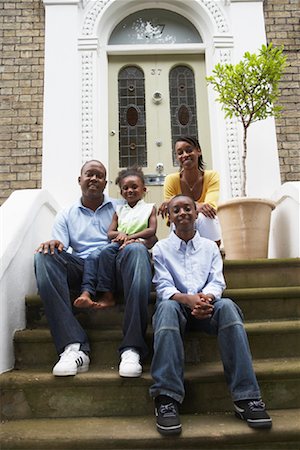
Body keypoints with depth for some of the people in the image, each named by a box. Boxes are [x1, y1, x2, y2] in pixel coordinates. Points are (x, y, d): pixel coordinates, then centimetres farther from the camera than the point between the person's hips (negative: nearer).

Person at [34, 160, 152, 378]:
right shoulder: (66, 215, 23)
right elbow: (60, 247, 9)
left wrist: (133, 239, -15)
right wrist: (53, 245, -16)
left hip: (116, 267, -1)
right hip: (81, 269, 2)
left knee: (137, 250, -32)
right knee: (44, 256, -25)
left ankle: (131, 349, -36)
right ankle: (74, 348, -33)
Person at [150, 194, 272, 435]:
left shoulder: (210, 246, 18)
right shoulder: (161, 248, 12)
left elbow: (217, 282, 5)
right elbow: (164, 286, -1)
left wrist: (206, 297, -21)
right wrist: (188, 299, -24)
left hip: (206, 305, 1)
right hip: (177, 304, -1)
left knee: (227, 306, -32)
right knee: (167, 307, -37)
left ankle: (246, 396, -33)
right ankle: (167, 398, -40)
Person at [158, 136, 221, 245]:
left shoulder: (212, 176, -7)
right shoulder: (171, 180, -7)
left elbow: (211, 207, -22)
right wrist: (196, 206, -29)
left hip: (208, 229, 0)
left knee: (203, 217, -31)